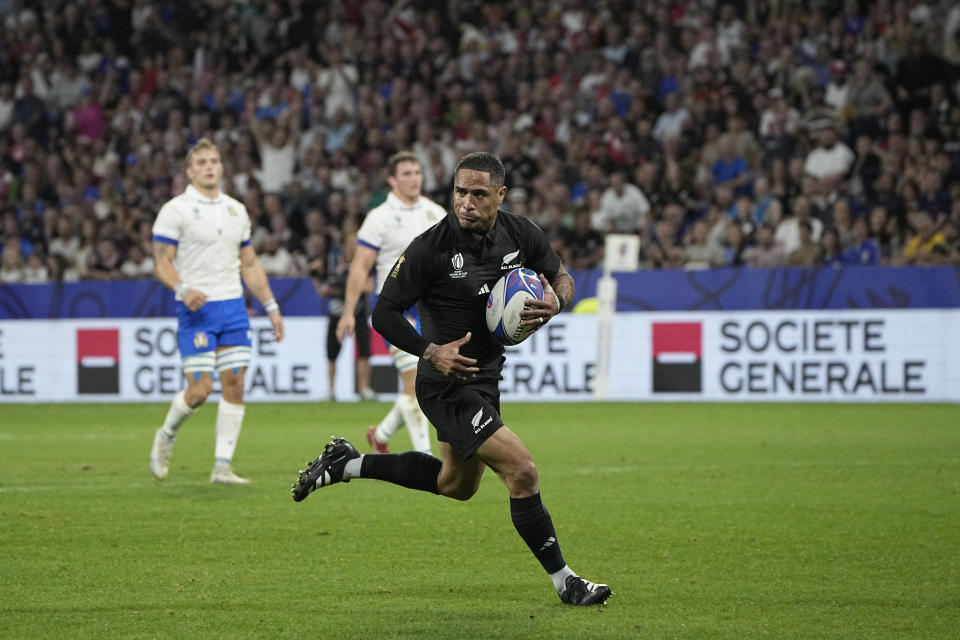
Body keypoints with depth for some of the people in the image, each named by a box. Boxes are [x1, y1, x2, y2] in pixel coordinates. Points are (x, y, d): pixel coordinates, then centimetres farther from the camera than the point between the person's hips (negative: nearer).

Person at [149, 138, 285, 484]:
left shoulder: (236, 210, 14)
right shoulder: (176, 210, -4)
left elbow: (250, 264, 19)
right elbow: (161, 262, -8)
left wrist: (271, 306, 14)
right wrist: (183, 289, -26)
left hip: (233, 307, 5)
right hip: (197, 311, -5)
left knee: (234, 385, -2)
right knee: (200, 389, -10)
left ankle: (222, 466, 3)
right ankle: (166, 436, 19)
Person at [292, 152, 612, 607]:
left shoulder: (521, 234, -6)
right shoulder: (430, 248, -21)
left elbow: (562, 277, 10)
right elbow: (384, 313, -14)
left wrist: (555, 302, -14)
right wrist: (431, 351, -28)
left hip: (484, 377, 8)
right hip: (447, 385, -8)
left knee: (456, 484, 25)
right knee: (521, 471, -17)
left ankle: (345, 465, 37)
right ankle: (564, 581, -4)